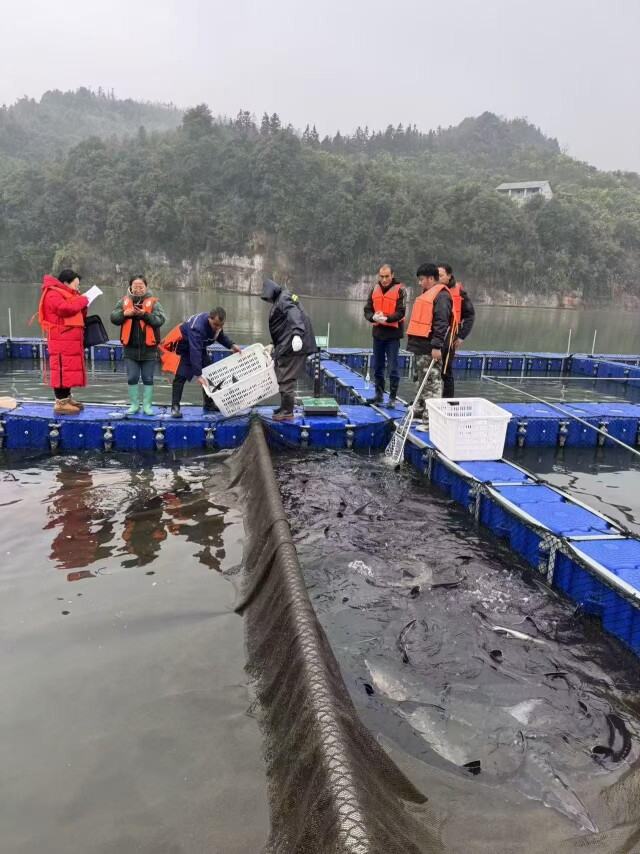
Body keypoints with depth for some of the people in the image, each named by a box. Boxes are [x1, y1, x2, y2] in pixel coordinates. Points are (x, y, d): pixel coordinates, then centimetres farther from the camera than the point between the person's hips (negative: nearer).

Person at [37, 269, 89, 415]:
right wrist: (82, 300, -10)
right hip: (61, 341, -10)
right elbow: (66, 309, -24)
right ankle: (60, 403, -11)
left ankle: (67, 398, 19)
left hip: (70, 341, 10)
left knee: (69, 368, 12)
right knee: (61, 369, -11)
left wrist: (82, 305, 4)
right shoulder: (53, 294, -9)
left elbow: (77, 315, 24)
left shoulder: (66, 295, 24)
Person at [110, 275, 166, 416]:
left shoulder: (153, 302, -2)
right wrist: (124, 313, -17)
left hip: (148, 348, -2)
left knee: (148, 378, 6)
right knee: (132, 378, 7)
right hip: (130, 347, 2)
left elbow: (160, 320, -12)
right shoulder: (124, 301, 5)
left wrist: (145, 314, -25)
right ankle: (134, 405, 18)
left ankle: (147, 405, 14)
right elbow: (113, 318, 2)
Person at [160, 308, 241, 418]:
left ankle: (208, 405, 18)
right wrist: (198, 375, -48)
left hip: (200, 346, 8)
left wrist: (232, 345, -11)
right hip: (184, 347, -8)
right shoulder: (197, 327, -41)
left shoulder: (216, 322, -17)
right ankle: (175, 407, -12)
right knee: (181, 377, -16)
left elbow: (220, 335, 6)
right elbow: (195, 352, -45)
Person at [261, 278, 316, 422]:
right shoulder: (280, 300, 23)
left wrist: (297, 334, -44)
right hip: (287, 345, 11)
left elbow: (294, 315, -28)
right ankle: (285, 407, 29)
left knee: (286, 379, -8)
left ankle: (288, 412, -4)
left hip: (293, 345, -11)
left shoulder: (283, 299, -9)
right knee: (284, 378, 18)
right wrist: (274, 345, 35)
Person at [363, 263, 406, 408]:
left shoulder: (399, 290, -7)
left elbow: (401, 312, -13)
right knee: (377, 366, 13)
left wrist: (387, 318, -28)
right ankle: (379, 395, 26)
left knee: (392, 367, -3)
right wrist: (373, 317, -16)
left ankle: (392, 398, 6)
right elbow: (367, 310, 6)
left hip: (393, 333, -5)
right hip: (378, 332, 5)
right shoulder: (374, 290, 8)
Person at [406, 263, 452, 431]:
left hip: (430, 348, -10)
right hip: (422, 346, 10)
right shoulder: (428, 294, 21)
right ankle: (420, 411, 31)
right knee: (423, 381, 19)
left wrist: (436, 346, -26)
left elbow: (441, 323, -20)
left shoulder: (441, 296, -11)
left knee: (432, 383, -9)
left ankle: (431, 420, -9)